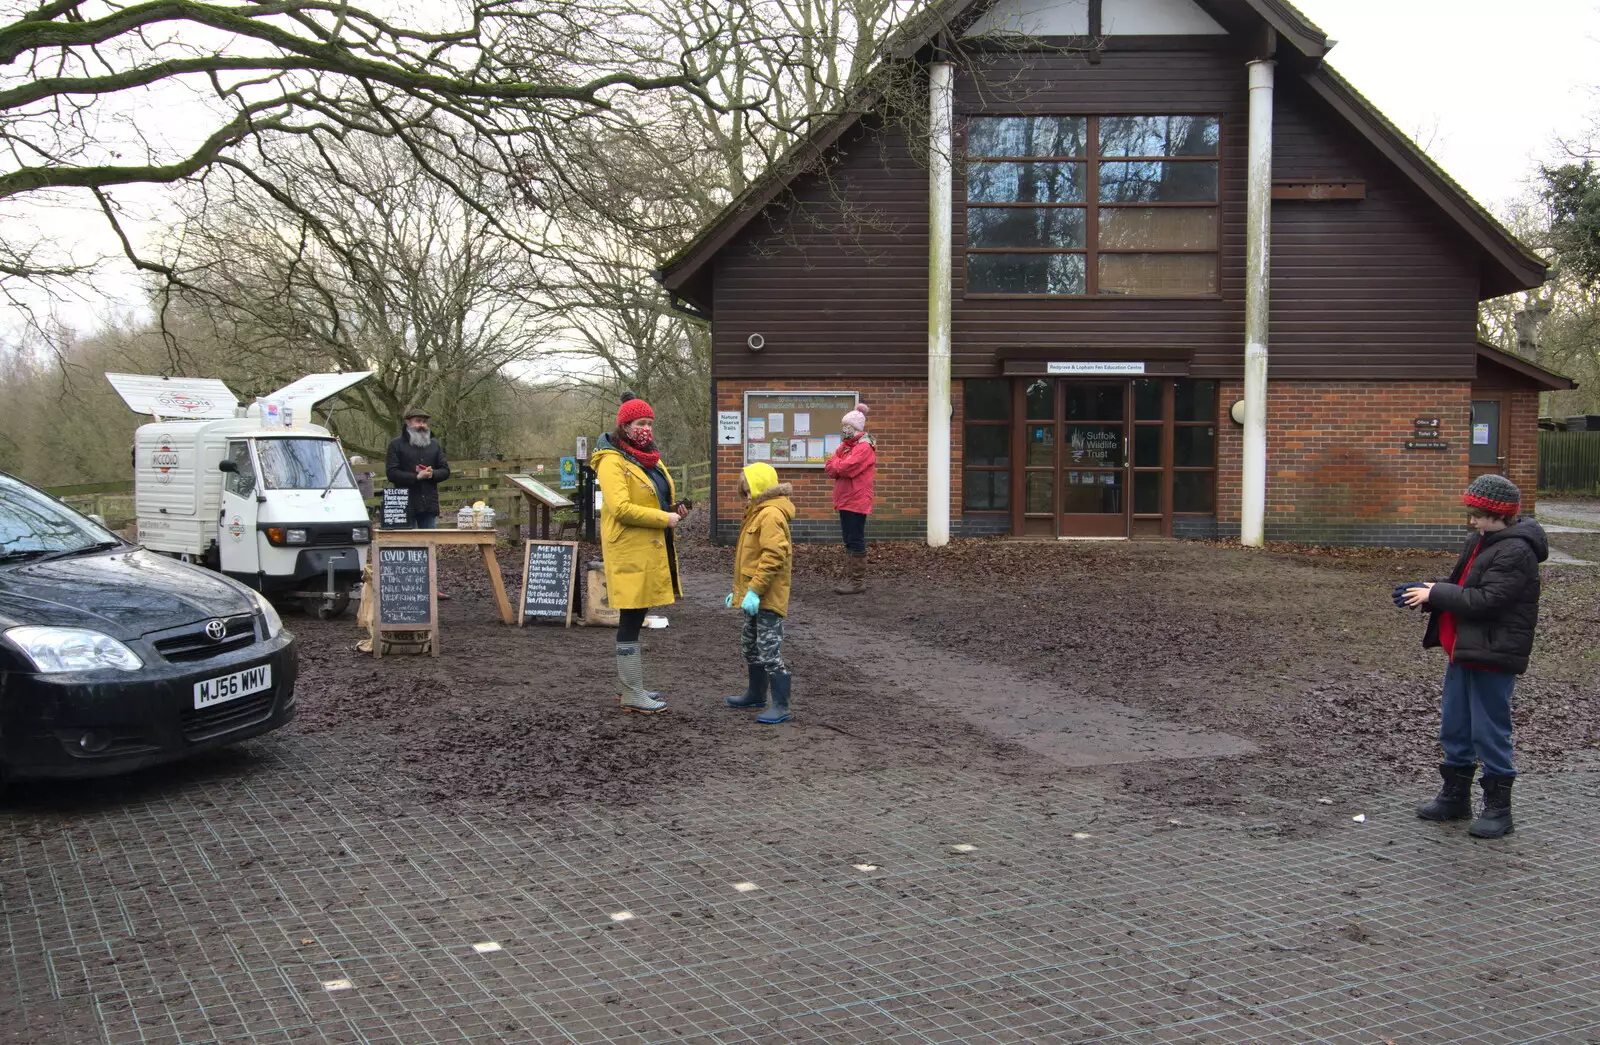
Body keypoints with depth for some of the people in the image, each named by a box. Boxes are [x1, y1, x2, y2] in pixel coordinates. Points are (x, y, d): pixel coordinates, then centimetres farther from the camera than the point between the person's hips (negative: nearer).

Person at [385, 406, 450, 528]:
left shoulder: (434, 444, 16)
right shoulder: (397, 445, 3)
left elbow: (445, 471, 13)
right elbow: (392, 473, -7)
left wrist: (432, 474, -9)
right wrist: (416, 477, -15)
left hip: (429, 505, 4)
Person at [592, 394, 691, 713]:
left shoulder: (651, 459, 17)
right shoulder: (613, 461, -12)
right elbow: (620, 508, -23)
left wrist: (675, 508, 6)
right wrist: (665, 518, -20)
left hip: (652, 551, 9)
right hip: (630, 552, -9)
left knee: (635, 619, 15)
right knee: (631, 621, -4)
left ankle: (631, 687, 24)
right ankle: (632, 696, 2)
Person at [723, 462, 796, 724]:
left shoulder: (771, 515, -18)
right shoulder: (758, 512, 16)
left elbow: (773, 556, -27)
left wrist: (754, 590, -27)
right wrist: (739, 590, 23)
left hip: (767, 597, -11)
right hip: (754, 595, 11)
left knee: (770, 651, -7)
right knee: (749, 645, 22)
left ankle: (780, 706, -2)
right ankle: (756, 693, 37)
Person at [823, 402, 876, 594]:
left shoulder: (864, 447, -12)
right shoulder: (846, 445, 16)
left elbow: (845, 468, -23)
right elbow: (829, 469, 10)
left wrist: (835, 463, -3)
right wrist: (839, 466, -11)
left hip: (856, 501, -9)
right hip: (845, 500, 9)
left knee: (855, 540, -6)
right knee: (848, 540, 13)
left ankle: (858, 581, -2)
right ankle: (849, 577, 19)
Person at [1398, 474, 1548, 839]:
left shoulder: (1515, 552, -18)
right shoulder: (1480, 541, 12)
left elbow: (1486, 601, -25)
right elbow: (1460, 587, 17)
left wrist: (1435, 593, -18)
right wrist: (1424, 590, 0)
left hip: (1493, 657, -10)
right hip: (1464, 652, 10)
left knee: (1489, 733, -2)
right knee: (1454, 727, 17)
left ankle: (1498, 808, 10)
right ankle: (1455, 796, 30)